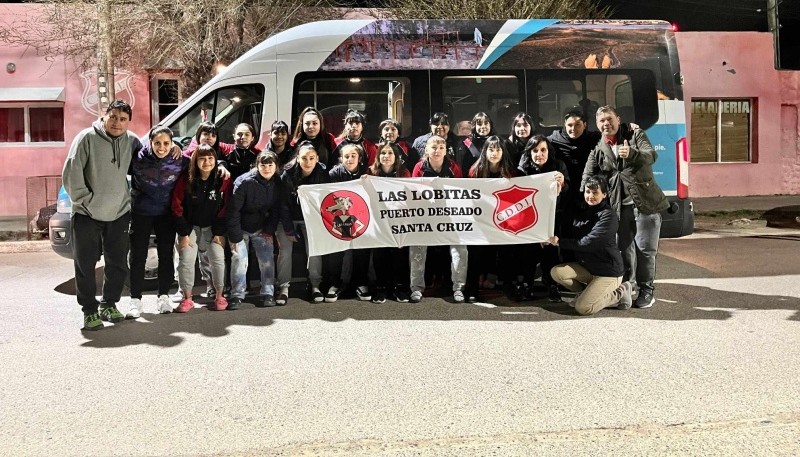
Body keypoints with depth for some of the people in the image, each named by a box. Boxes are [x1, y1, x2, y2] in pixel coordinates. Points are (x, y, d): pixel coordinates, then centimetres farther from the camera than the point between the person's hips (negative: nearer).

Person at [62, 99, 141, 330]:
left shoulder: (132, 141, 3)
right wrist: (85, 199, -12)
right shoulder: (88, 138, -10)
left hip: (119, 214, 4)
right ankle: (90, 311, 12)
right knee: (85, 265, 1)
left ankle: (109, 305, 26)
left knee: (118, 264, 9)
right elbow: (71, 172, -12)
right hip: (87, 215, -4)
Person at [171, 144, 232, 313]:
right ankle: (187, 298, 4)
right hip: (190, 226, 0)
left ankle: (219, 296, 7)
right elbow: (177, 206, -9)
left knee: (218, 258, -10)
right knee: (186, 260, -9)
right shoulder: (186, 179, -12)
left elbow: (225, 208, -5)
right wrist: (183, 233, -11)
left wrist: (219, 232, -8)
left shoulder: (223, 180, -10)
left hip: (212, 226, 0)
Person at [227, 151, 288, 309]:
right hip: (241, 228, -3)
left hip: (261, 228, 3)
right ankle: (237, 295, -5)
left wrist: (269, 231, -3)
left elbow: (277, 208, 2)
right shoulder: (244, 182, -23)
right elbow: (234, 210, -20)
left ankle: (268, 294, 1)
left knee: (267, 258, -6)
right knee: (239, 258, -11)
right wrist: (235, 237, -19)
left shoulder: (278, 183, -9)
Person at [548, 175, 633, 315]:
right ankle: (589, 292, 8)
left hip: (608, 272, -7)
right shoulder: (583, 211, 7)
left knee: (582, 308, -18)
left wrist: (559, 241, -25)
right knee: (556, 272, -12)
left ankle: (620, 293, 5)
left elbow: (588, 243, -25)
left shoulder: (608, 215, -17)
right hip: (587, 266, 7)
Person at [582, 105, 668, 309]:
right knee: (624, 248, 7)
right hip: (620, 205, 3)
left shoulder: (636, 135, 1)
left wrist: (632, 154, -35)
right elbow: (587, 177, 9)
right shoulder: (598, 148, 10)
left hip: (645, 202, -3)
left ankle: (647, 290, 10)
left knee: (645, 248, -2)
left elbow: (652, 155, -16)